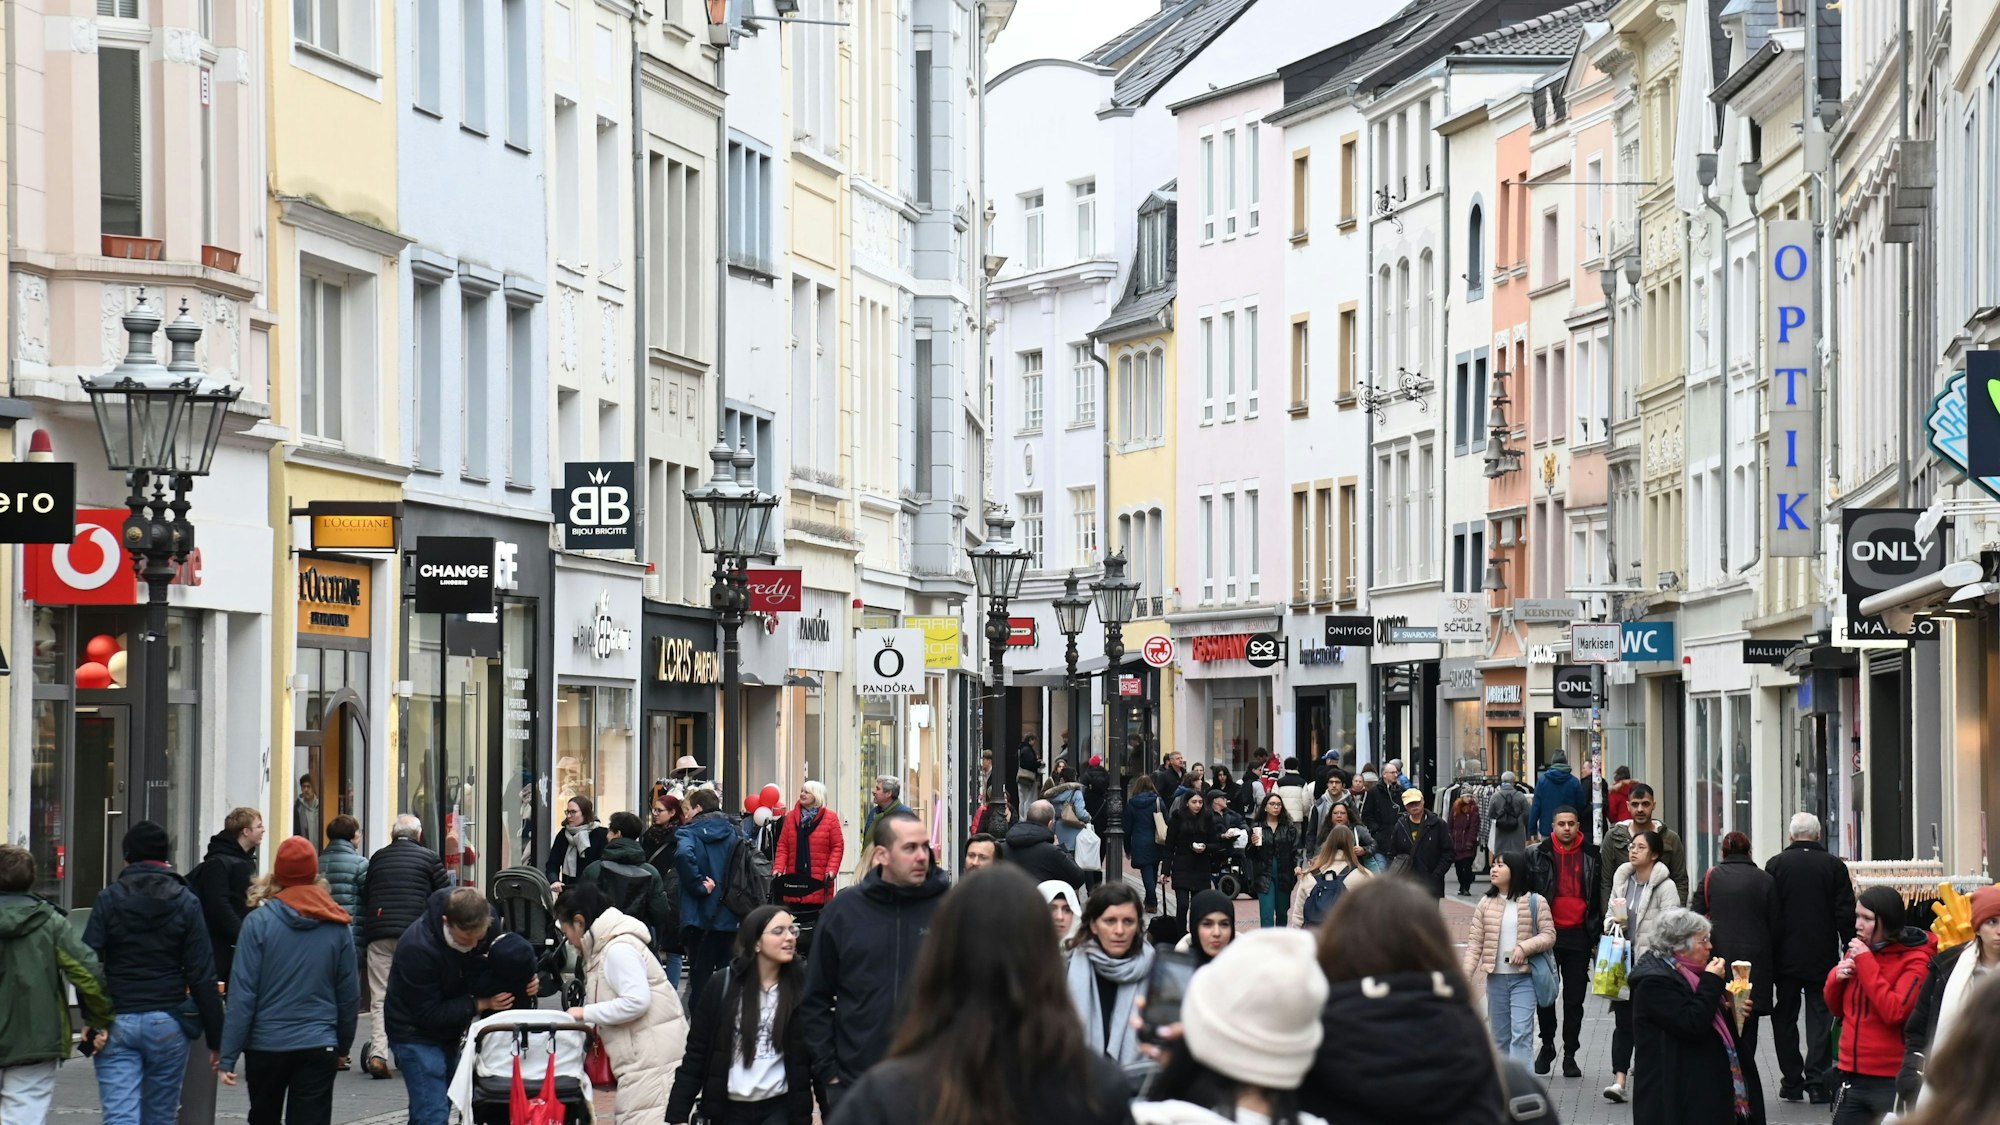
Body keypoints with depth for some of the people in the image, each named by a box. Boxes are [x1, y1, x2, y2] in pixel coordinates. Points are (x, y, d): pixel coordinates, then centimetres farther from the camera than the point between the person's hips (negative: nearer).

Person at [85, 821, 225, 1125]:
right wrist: (216, 1037, 1)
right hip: (167, 1024, 1)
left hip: (117, 1023, -1)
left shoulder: (109, 899, 1)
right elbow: (202, 976, -1)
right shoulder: (186, 903, 2)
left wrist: (94, 1020, -7)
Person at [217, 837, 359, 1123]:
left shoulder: (259, 920, -8)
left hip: (266, 1044, -1)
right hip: (319, 1046, 1)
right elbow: (349, 992, 6)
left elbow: (242, 993, -10)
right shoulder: (338, 925, 0)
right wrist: (344, 1043, 21)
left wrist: (228, 1056, -7)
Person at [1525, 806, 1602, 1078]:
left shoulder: (1591, 856, 3)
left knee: (1575, 1000, 4)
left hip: (1578, 935, 0)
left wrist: (1597, 938, 6)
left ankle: (1570, 1055, 11)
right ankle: (1547, 1045, 24)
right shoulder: (1538, 856, 1)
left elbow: (1599, 899, 9)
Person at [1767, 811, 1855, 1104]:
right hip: (1822, 956, 0)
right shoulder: (1834, 865, -2)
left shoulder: (1776, 865, -4)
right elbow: (1846, 914, -3)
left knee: (1785, 1018, 10)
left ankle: (1791, 1081, 10)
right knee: (1820, 1017, 4)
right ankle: (1817, 1083, -2)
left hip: (1786, 956, 0)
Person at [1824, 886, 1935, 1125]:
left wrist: (1866, 962, -19)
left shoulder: (1915, 960, -10)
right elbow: (1837, 1008, 19)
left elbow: (1894, 1012, -22)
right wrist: (1836, 978, -3)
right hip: (1852, 1077, 6)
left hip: (1893, 1081, -6)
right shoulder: (1858, 950, 9)